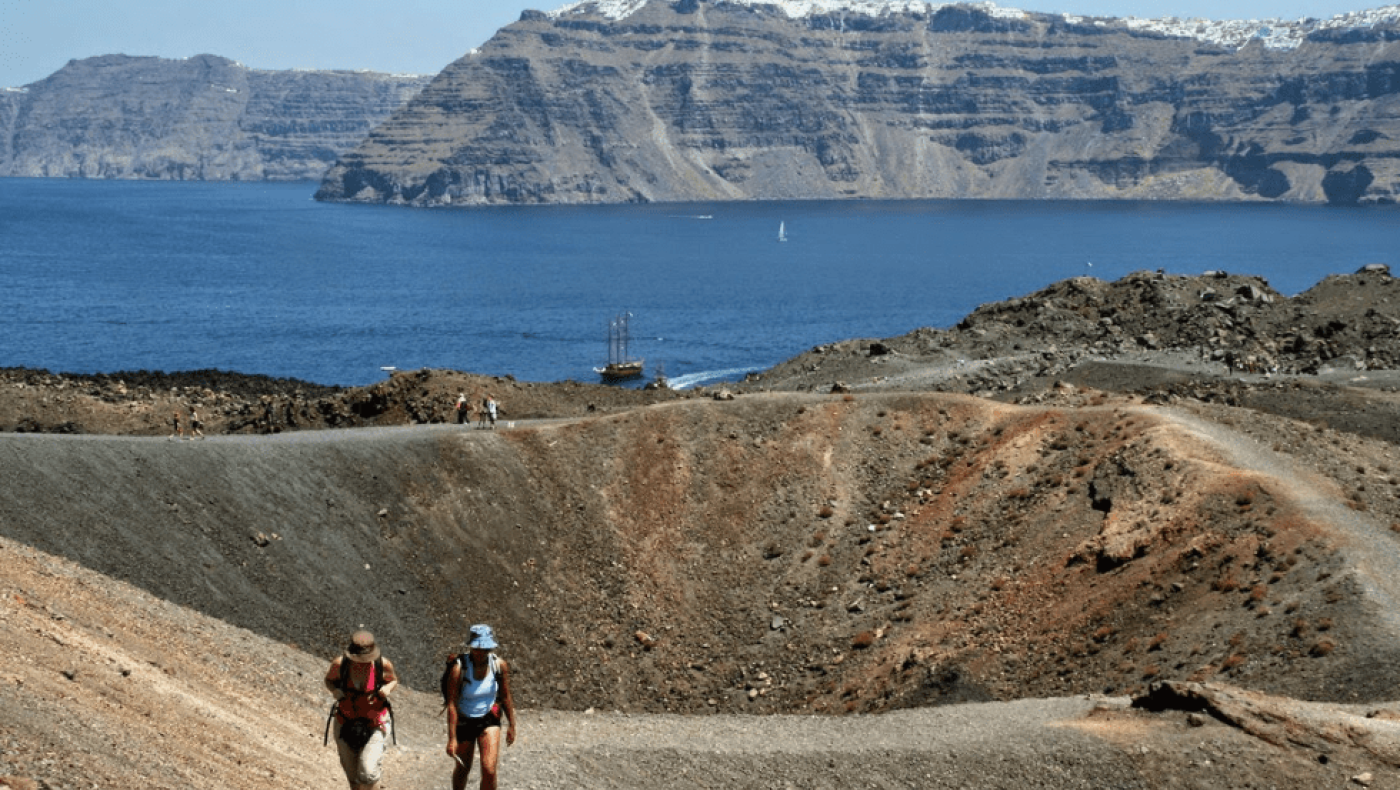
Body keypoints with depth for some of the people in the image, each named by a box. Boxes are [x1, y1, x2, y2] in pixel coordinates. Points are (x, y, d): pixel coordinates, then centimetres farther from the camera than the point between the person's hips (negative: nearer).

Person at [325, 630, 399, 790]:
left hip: (375, 726, -2)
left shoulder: (383, 664, -18)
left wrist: (388, 688, -19)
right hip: (346, 725, 2)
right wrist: (335, 691, -18)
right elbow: (329, 680, 5)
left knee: (368, 775, -17)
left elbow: (394, 680, 4)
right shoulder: (340, 664, -16)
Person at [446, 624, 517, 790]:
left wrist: (512, 725, 8)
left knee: (489, 770, -12)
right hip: (464, 722, -1)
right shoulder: (459, 669, -21)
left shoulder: (500, 665, -12)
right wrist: (452, 738, -22)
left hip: (489, 720, 1)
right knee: (463, 769, 15)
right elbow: (452, 705, -20)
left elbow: (506, 697, 3)